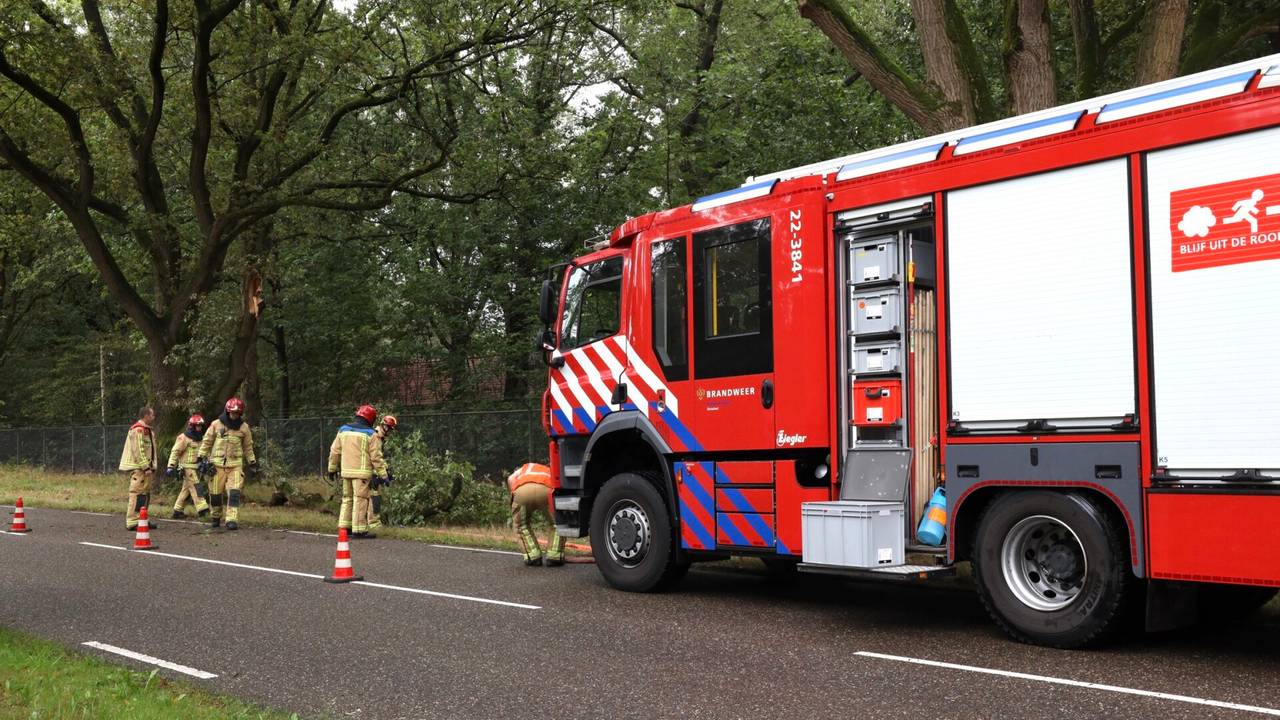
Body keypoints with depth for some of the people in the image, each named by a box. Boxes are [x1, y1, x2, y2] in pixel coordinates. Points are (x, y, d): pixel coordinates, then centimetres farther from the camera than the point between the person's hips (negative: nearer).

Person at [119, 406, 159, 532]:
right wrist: (146, 467, -20)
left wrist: (152, 467, 19)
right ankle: (132, 522, -9)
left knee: (146, 494, 13)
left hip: (145, 468, 10)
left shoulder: (147, 431, 19)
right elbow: (138, 451, -20)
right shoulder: (137, 430, -13)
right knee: (137, 493, -10)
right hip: (138, 468, -10)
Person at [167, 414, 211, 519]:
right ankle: (202, 509, -20)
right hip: (187, 467, -8)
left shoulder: (200, 438, 16)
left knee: (186, 489, 12)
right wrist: (171, 466, -17)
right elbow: (175, 452, -11)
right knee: (196, 488, -15)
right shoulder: (184, 438, -8)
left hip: (197, 467, 8)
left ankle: (177, 511, 18)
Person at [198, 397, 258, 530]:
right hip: (217, 464, 0)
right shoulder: (216, 424, 2)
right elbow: (206, 442, 8)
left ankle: (232, 520, -16)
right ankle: (216, 517, 27)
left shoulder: (244, 427, 6)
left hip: (235, 465, 0)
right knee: (215, 493, 6)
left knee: (234, 493, -13)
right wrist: (201, 458, 3)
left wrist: (252, 463, 13)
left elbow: (248, 447, 14)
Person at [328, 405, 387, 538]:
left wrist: (332, 468, 23)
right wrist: (383, 475, -4)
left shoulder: (343, 430, 9)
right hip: (362, 472, -6)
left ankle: (344, 527, 20)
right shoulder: (369, 434, -7)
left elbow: (334, 451, 13)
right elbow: (376, 457, -9)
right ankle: (359, 530, -4)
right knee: (360, 500, -3)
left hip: (346, 471, 6)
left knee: (347, 498, 17)